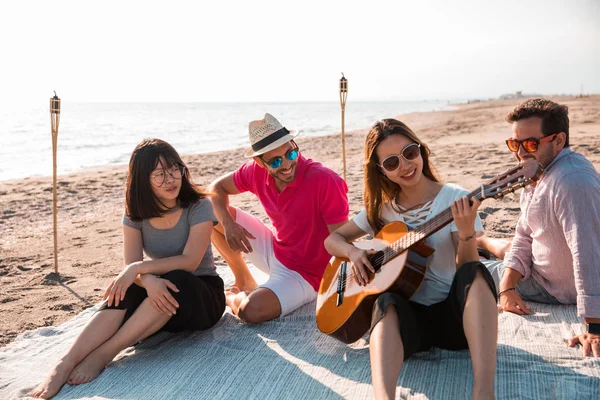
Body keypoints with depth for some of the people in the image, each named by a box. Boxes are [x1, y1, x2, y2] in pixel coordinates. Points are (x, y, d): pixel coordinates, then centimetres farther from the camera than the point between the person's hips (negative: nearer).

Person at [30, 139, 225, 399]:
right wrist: (148, 280, -36)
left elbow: (190, 262, -22)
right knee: (127, 291, -31)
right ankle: (64, 366, -41)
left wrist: (139, 268, -32)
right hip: (160, 294, 3)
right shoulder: (136, 214, -2)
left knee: (176, 281, -38)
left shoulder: (198, 207, -14)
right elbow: (131, 266, -12)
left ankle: (103, 355, -37)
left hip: (201, 294, -3)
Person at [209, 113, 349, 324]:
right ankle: (244, 281, 15)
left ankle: (233, 297, 8)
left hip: (305, 273, -6)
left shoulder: (326, 182, -29)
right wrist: (228, 224, -15)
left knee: (251, 310, -30)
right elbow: (217, 188, 3)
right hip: (274, 250, 6)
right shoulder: (257, 171, -12)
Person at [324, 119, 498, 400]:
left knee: (475, 272, -33)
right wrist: (353, 252, -7)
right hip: (407, 314, 1)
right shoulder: (382, 209, 8)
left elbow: (467, 271, -7)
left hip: (454, 313, -1)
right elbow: (332, 239, 16)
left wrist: (466, 233, -28)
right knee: (387, 301, -34)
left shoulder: (455, 199, -2)